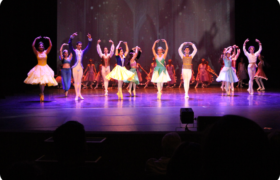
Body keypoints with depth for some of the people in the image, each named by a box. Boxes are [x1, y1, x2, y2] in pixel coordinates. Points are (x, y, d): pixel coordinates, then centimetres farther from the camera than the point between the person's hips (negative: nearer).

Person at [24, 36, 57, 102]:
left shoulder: (45, 52, 5)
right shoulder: (37, 53, 1)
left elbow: (51, 46, -2)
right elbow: (33, 46, -12)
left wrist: (49, 39, -9)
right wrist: (36, 39, -14)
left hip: (45, 68, 2)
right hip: (39, 68, -2)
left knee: (44, 81, 0)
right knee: (41, 81, -12)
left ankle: (41, 94, 13)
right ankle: (42, 94, -8)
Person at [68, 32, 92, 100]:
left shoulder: (83, 52, 9)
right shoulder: (74, 51, 0)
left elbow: (88, 46, 7)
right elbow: (70, 45, -12)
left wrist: (90, 39, -4)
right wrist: (72, 37, -23)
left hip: (81, 67, 3)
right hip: (75, 67, -3)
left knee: (79, 81, 7)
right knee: (76, 81, 0)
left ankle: (79, 94, 13)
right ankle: (77, 95, 2)